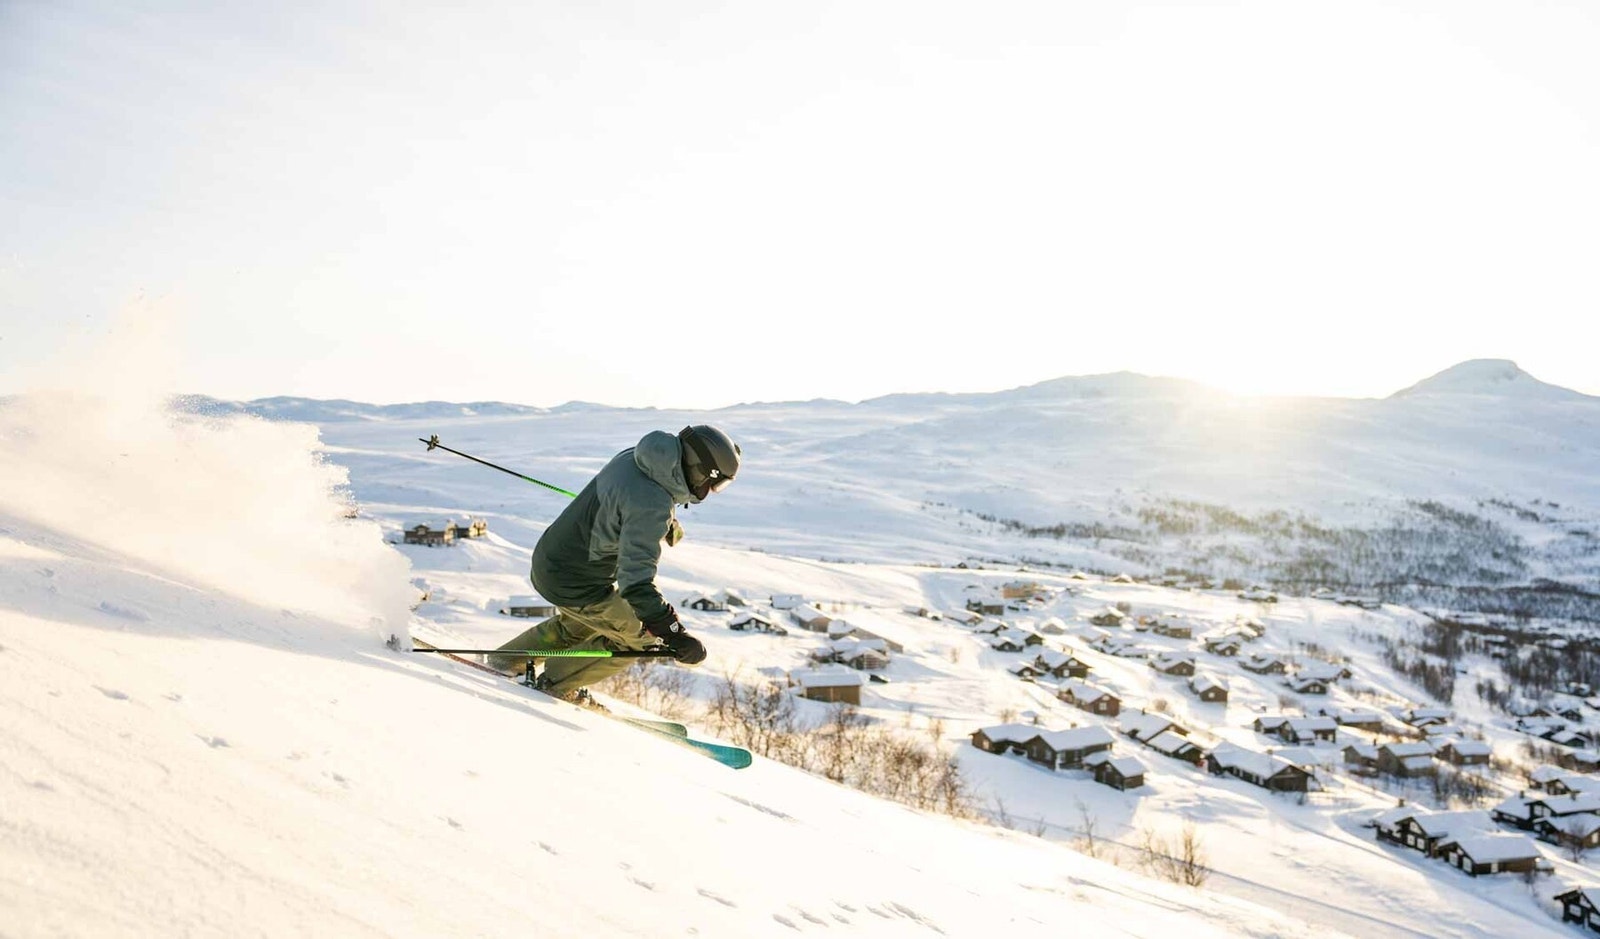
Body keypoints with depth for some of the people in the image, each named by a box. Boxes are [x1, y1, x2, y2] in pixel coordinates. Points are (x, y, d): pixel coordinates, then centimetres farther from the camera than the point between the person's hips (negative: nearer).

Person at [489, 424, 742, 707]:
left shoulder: (635, 456, -5)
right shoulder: (652, 506, -33)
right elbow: (635, 580, -38)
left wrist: (667, 523, 34)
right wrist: (676, 635, -40)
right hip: (573, 584, -9)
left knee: (583, 623, 35)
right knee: (640, 638, 6)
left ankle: (509, 657, 45)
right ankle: (558, 683, 18)